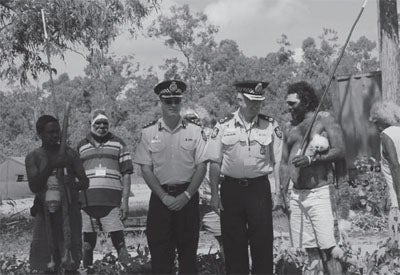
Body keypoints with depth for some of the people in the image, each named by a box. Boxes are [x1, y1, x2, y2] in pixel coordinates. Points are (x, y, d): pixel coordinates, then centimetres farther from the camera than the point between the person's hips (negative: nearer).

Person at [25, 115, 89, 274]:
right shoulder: (33, 157, 5)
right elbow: (34, 186, -7)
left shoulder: (69, 154, 8)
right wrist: (51, 166, -20)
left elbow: (85, 182, 6)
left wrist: (73, 186, -17)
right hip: (45, 213, -1)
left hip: (69, 212, 1)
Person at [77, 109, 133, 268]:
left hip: (112, 201, -2)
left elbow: (126, 174, 8)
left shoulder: (118, 144, 11)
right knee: (88, 243, 5)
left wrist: (125, 201, -1)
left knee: (119, 241, -6)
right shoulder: (81, 146, 15)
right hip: (87, 201, 2)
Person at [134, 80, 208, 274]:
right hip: (160, 197, 0)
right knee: (159, 251, 0)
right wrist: (164, 196, -9)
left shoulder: (194, 131, 2)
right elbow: (145, 168, 0)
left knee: (188, 250, 5)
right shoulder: (149, 132, 2)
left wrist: (186, 196, -10)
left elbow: (201, 167, 0)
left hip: (188, 197, 0)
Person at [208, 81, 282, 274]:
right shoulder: (223, 126, 0)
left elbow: (278, 162, 2)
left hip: (259, 188, 0)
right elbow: (214, 163, 1)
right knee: (233, 243, 7)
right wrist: (214, 195, -3)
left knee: (263, 241, 2)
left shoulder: (271, 126, 1)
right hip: (231, 188, 0)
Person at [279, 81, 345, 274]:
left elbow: (340, 151, -9)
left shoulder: (324, 119, 0)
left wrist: (311, 159, -18)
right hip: (296, 195, 6)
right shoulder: (289, 128, 16)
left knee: (328, 250, -9)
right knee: (310, 250, 7)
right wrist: (282, 194, 12)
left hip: (319, 192, -6)